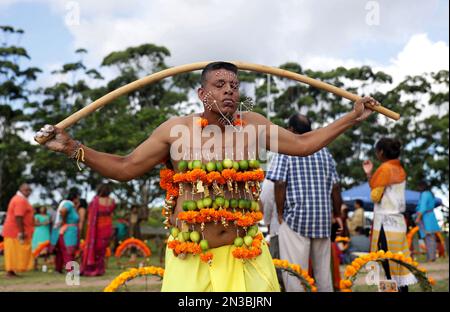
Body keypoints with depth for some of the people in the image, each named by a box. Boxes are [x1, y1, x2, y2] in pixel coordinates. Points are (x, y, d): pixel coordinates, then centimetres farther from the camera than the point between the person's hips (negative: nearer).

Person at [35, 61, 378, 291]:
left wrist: (352, 117, 11)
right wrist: (74, 148, -8)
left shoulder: (253, 124, 2)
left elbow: (302, 144, 11)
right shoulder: (176, 130, -4)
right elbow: (125, 167, 1)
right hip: (191, 258, -2)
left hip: (244, 255, 2)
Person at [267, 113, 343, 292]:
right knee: (323, 269, 14)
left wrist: (281, 214, -2)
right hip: (323, 218, 5)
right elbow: (335, 187, 10)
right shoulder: (324, 153, 12)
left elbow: (280, 184, -12)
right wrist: (337, 214, 19)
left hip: (295, 217, -5)